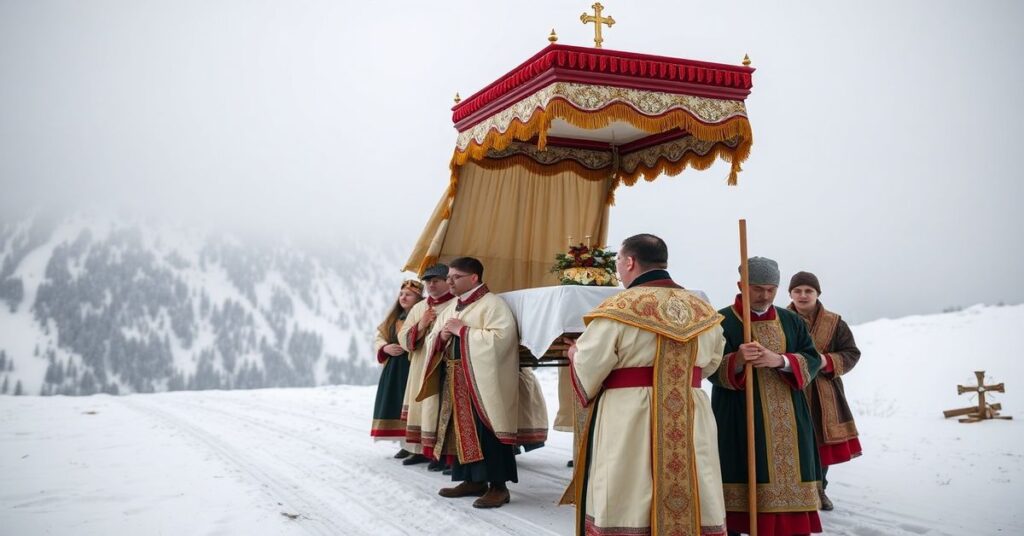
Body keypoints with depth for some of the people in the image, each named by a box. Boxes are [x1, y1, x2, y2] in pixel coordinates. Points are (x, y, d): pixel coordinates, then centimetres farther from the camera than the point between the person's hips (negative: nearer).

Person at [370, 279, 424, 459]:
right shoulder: (394, 318, 17)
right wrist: (386, 348, -2)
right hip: (394, 368, 7)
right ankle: (405, 445, 13)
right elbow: (379, 337, 17)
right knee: (397, 405, 5)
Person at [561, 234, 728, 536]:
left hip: (627, 423, -5)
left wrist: (575, 354, 13)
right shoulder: (704, 311, 7)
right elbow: (710, 364, 16)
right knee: (695, 505, 10)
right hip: (693, 423, 5)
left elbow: (586, 372, -8)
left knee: (625, 510, 3)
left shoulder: (616, 308, -9)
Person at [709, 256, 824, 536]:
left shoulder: (791, 321, 14)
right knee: (739, 483, -6)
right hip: (740, 421, -4)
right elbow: (712, 370, -9)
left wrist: (779, 360, -16)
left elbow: (812, 360, 4)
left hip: (786, 421, 4)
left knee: (788, 482, 2)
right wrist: (737, 361, -30)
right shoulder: (722, 321, -1)